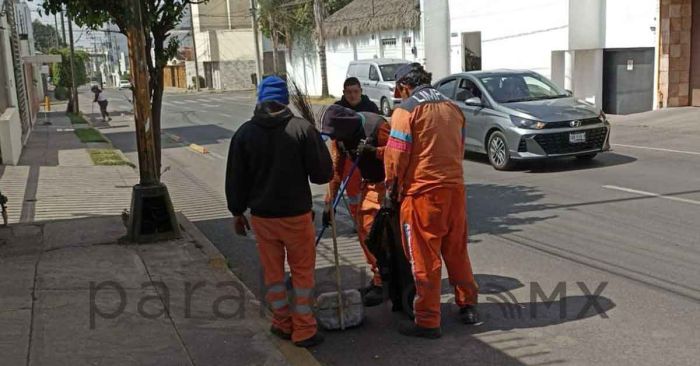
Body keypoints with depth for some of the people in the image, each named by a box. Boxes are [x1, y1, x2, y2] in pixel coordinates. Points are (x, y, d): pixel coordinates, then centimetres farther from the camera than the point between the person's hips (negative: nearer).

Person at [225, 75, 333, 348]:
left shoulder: (245, 133, -1)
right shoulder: (303, 128, -11)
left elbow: (235, 179, 4)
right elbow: (323, 174, -10)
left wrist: (237, 212, 15)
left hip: (262, 215, 3)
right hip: (297, 214, -2)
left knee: (273, 273, 15)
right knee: (303, 272, 10)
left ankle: (282, 323, 26)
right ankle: (304, 330, 14)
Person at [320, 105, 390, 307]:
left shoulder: (376, 126, -25)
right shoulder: (341, 135, -2)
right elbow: (336, 169, 3)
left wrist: (375, 151, -38)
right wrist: (330, 201, 0)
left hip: (386, 184, -8)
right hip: (369, 183, 8)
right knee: (364, 229, 9)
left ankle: (381, 284, 0)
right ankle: (378, 277, 25)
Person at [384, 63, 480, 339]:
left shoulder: (406, 110, -8)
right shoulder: (453, 107, 12)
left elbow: (396, 155, -10)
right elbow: (459, 148, 16)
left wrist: (391, 189, 3)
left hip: (422, 192, -6)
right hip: (455, 187, 6)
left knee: (425, 258, 1)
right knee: (457, 251, 18)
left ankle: (427, 321, 7)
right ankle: (468, 306, 29)